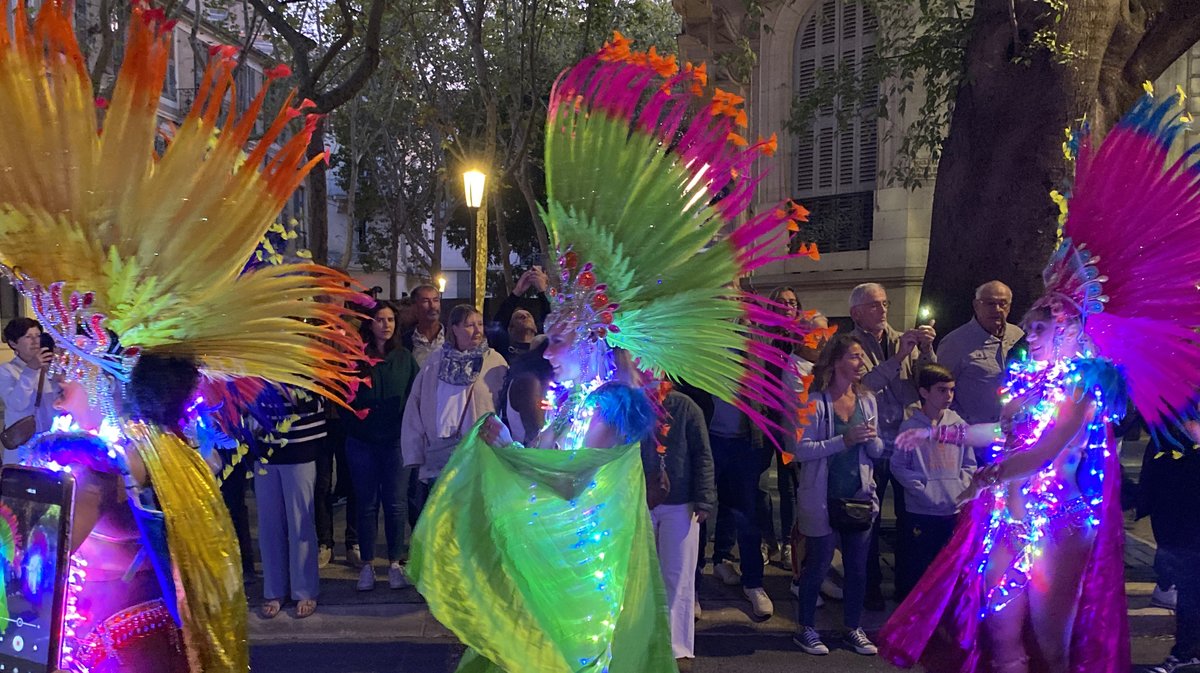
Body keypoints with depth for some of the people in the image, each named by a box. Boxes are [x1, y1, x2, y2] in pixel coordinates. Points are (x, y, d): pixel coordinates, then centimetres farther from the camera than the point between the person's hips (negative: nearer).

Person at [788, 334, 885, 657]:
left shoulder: (867, 400, 5)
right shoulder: (814, 401, -12)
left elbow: (877, 451, 10)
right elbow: (800, 449, -18)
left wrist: (872, 439, -13)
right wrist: (844, 440, -24)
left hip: (860, 496, 5)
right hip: (823, 498, -5)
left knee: (858, 566, 13)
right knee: (818, 565, 6)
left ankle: (853, 628, 31)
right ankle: (806, 629, 23)